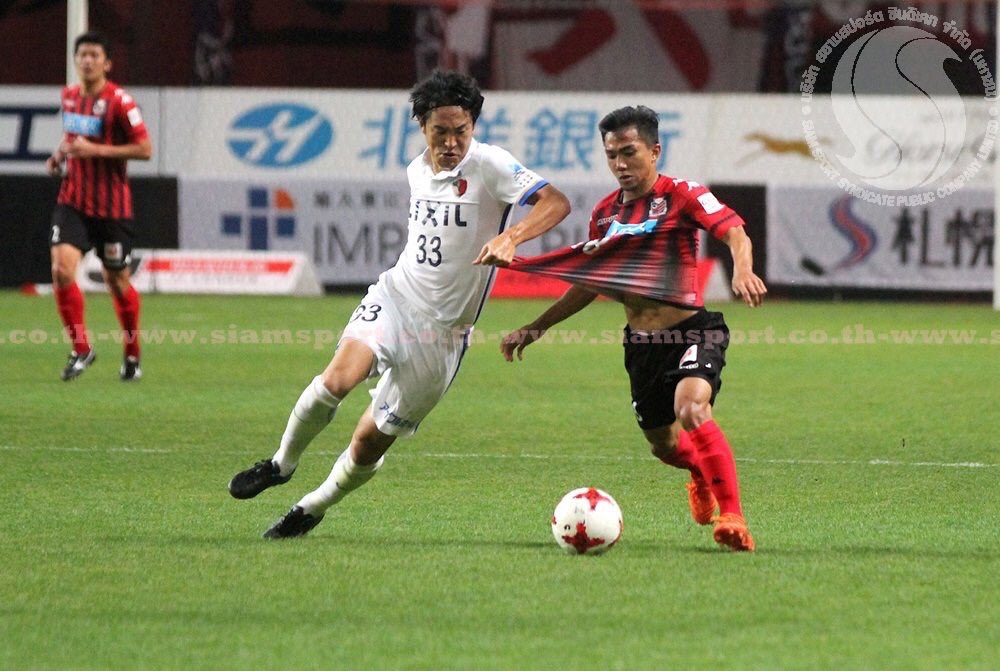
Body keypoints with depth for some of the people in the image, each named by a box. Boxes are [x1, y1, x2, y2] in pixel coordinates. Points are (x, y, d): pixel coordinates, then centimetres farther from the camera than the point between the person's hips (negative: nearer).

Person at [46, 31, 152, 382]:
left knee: (117, 280, 8)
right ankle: (81, 349, -1)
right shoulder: (69, 96, 6)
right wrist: (59, 154, 5)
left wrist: (95, 150, -22)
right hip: (72, 201, 4)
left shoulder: (119, 101, -13)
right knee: (61, 269, -16)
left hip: (111, 205, -4)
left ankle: (132, 356, 28)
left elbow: (145, 149, -16)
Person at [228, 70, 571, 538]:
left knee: (370, 442, 2)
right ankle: (281, 465, -3)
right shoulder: (416, 171, 7)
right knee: (339, 377, -26)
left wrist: (510, 238, -41)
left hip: (441, 330, -3)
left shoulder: (489, 165, -13)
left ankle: (311, 509, 28)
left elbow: (556, 203, -26)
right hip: (394, 297, 3)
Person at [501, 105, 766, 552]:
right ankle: (702, 475, 51)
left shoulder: (681, 196, -8)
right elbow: (590, 284, 21)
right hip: (641, 343, 6)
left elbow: (733, 231, -23)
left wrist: (741, 270, -45)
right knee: (663, 444, 14)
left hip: (692, 331, -6)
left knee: (691, 410, -32)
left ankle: (732, 516, -29)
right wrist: (535, 328, 20)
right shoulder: (605, 213, 10)